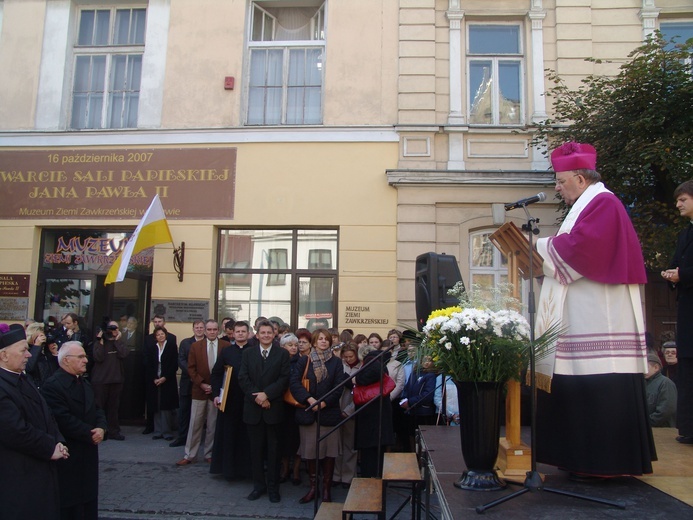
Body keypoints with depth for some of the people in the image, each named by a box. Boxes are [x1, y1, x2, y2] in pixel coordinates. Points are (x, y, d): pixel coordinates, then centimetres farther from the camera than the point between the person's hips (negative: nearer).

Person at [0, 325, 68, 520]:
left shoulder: (22, 381, 11)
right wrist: (50, 448, -14)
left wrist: (57, 442, -1)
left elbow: (46, 415, 14)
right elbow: (16, 431, -26)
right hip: (17, 477, -9)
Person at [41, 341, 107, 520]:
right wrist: (90, 434, -17)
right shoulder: (52, 385, -17)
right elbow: (63, 420, -24)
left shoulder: (85, 383, 13)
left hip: (88, 452, 8)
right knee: (70, 505, 3)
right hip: (68, 456, -8)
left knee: (89, 499, 14)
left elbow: (96, 410, 13)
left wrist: (101, 428, -8)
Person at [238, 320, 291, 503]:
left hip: (274, 408, -2)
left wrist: (266, 394, -16)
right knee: (256, 448, 9)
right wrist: (256, 397, -12)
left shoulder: (282, 354, 2)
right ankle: (258, 485, 21)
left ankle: (273, 487, 16)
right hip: (253, 408, 2)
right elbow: (243, 378, 0)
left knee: (273, 449, 5)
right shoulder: (248, 353, 8)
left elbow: (284, 379, -6)